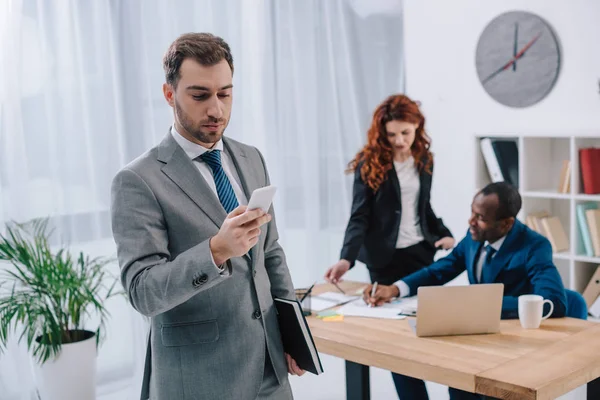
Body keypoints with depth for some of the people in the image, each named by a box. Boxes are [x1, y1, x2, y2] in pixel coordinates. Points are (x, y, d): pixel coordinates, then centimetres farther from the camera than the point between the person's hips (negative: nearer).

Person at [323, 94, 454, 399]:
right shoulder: (370, 164, -10)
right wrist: (347, 258, -28)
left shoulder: (424, 160, 5)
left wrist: (444, 234, 1)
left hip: (421, 252, 4)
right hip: (386, 258, -4)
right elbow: (359, 217, -15)